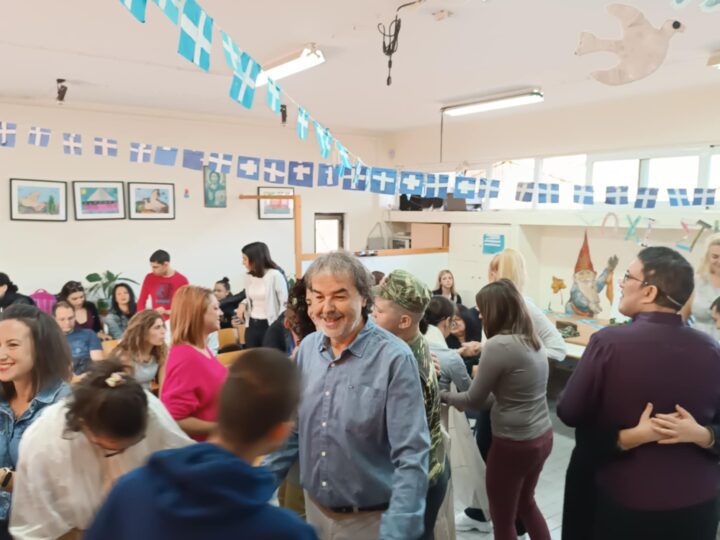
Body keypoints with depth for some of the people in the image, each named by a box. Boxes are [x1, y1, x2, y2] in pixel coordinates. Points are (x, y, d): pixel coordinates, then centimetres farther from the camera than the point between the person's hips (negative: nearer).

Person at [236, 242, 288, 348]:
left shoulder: (275, 275, -13)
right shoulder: (248, 277, 8)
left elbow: (285, 302, -12)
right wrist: (243, 304, 2)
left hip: (269, 326, -6)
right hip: (252, 326, 7)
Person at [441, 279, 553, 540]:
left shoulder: (498, 345, -22)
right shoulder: (533, 339, 3)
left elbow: (474, 400, -13)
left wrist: (445, 395, 4)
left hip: (514, 444, -8)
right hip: (542, 436, 8)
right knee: (526, 502, 29)